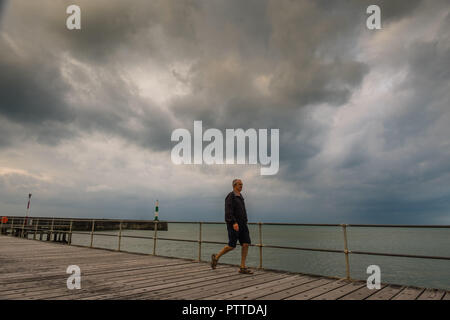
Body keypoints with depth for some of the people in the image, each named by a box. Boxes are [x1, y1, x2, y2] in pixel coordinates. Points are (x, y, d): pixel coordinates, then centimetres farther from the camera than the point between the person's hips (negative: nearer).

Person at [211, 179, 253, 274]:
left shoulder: (240, 196, 17)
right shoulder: (230, 196, -10)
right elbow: (228, 211, -20)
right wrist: (234, 223, -30)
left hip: (242, 224, 8)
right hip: (234, 224, -8)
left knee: (246, 244, -4)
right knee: (232, 246, -3)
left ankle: (243, 267, 1)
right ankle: (216, 257, 19)